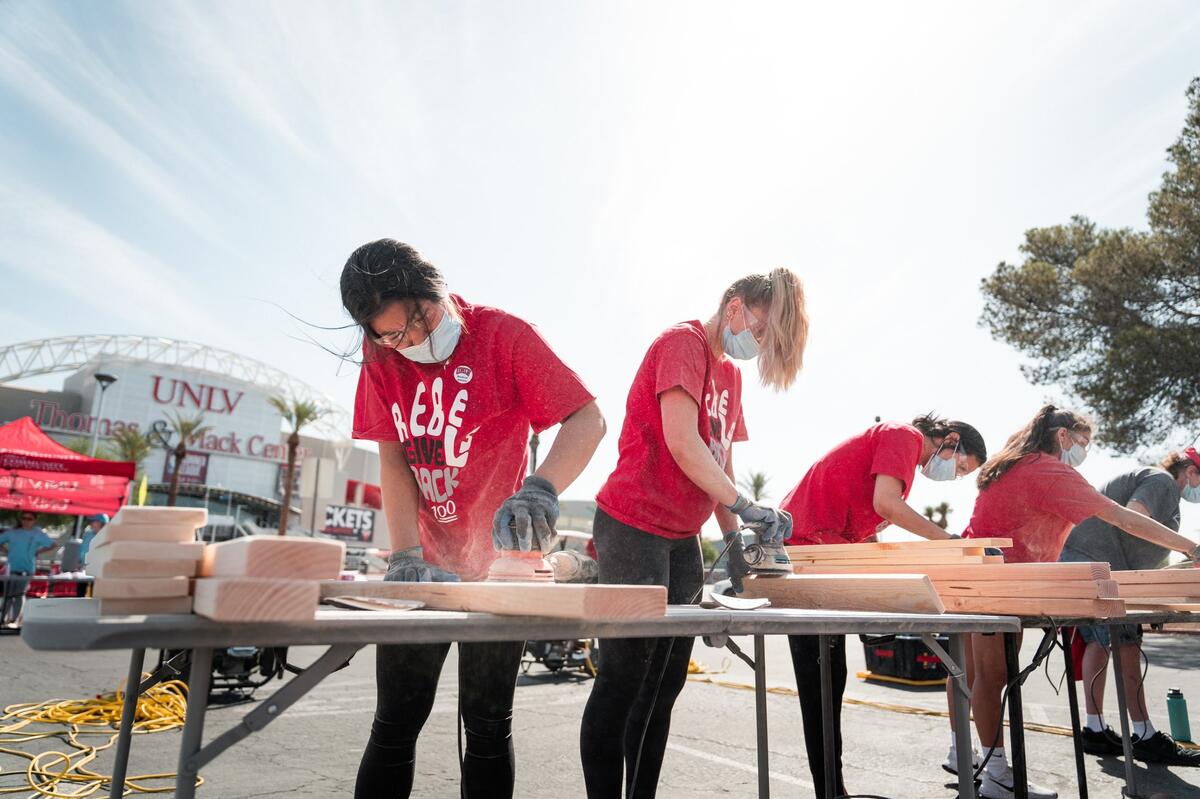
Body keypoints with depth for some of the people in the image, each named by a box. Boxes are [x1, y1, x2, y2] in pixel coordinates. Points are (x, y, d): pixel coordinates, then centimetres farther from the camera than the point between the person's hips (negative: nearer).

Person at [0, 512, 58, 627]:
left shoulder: (38, 533, 0)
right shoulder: (12, 531, 6)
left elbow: (53, 545, 1)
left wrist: (38, 552, -3)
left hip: (27, 569, -2)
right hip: (12, 567, 2)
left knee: (19, 594, -1)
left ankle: (14, 620, 6)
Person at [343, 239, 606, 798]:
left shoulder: (504, 334, -13)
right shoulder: (382, 357, 0)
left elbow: (588, 420, -18)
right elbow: (393, 459, -1)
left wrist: (541, 488, -35)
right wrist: (406, 555, -12)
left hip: (496, 563, -3)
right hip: (425, 563, 3)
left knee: (487, 725, 8)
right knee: (395, 725, 10)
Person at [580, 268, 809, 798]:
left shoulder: (730, 372, 17)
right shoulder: (681, 343, -10)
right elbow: (682, 444, -21)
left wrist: (734, 540, 13)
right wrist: (744, 507, -22)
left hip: (681, 538, 9)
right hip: (633, 526, -9)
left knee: (666, 680, 11)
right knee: (625, 675, -4)